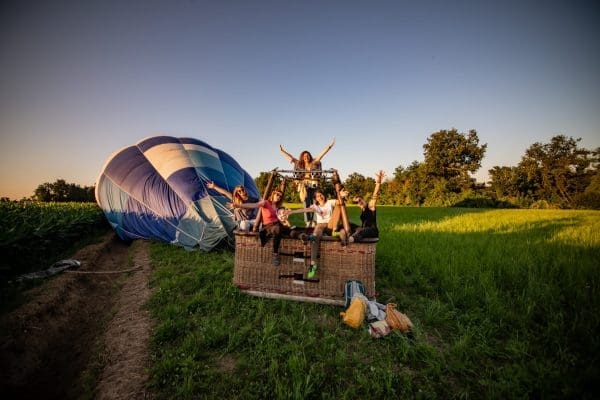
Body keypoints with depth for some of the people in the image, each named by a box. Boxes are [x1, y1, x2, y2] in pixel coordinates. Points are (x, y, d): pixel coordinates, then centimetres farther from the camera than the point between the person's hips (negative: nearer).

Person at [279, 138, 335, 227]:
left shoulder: (314, 162, 8)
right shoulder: (299, 164, 12)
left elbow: (322, 153, 6)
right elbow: (290, 157, 17)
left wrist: (329, 146, 1)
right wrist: (282, 151, 20)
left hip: (314, 186, -1)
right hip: (304, 186, 1)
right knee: (306, 204, -3)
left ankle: (313, 221, 3)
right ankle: (308, 222, -2)